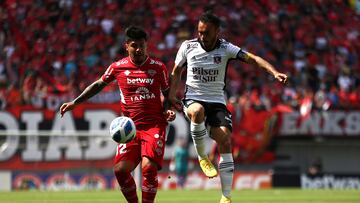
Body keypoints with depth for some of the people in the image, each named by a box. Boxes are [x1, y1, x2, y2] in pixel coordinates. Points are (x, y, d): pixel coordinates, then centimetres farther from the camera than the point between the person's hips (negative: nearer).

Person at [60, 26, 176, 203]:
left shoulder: (158, 67, 2)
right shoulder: (118, 67, 3)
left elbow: (167, 93, 15)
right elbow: (98, 85, 17)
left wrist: (169, 110, -4)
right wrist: (75, 103, 15)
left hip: (154, 125, -2)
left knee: (149, 167, -21)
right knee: (120, 169, -12)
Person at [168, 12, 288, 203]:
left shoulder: (225, 48, -5)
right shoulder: (187, 46, -2)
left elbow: (252, 58, -15)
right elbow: (176, 71, 13)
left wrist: (274, 72, -30)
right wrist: (171, 95, 2)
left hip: (217, 101, 1)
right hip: (193, 99, -1)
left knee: (225, 142, -16)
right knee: (198, 111, -38)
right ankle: (202, 156, -16)